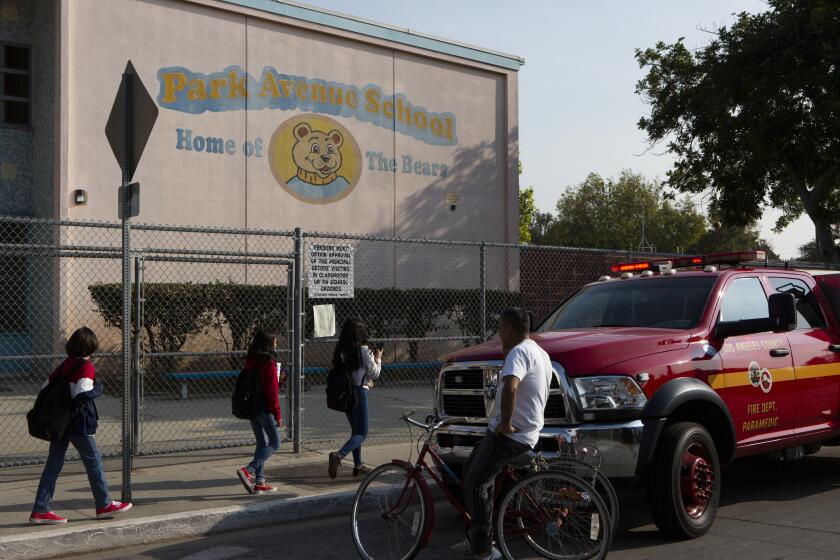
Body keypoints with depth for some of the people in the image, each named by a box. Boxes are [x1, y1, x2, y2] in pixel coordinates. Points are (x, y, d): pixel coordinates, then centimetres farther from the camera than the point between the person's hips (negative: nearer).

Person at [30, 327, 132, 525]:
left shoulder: (63, 366, 10)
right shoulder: (86, 367, -13)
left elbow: (45, 389, 11)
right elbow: (82, 395, -27)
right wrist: (98, 389, -10)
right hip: (78, 424, -7)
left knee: (53, 464, 8)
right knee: (93, 461, 9)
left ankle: (40, 511, 6)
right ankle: (104, 505, 20)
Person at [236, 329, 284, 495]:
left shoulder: (250, 362, 8)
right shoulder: (268, 363, -15)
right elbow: (272, 391, -16)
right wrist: (277, 414, -12)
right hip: (265, 408, -8)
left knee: (262, 444, 14)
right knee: (274, 444, 1)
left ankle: (259, 482, 13)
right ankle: (248, 470, -12)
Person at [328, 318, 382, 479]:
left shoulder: (340, 351, 2)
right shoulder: (364, 350, -13)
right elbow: (374, 373, -7)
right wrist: (377, 358, 11)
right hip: (359, 392, -6)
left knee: (356, 430, 20)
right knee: (362, 433, -1)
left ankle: (358, 466, 24)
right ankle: (339, 455, -24)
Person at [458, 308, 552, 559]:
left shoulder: (519, 353, -18)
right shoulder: (539, 352, 16)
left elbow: (510, 388, -35)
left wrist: (506, 423, -26)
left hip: (511, 433, -11)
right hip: (526, 430, 11)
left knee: (476, 484, -8)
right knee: (471, 471, 19)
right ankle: (477, 536, 24)